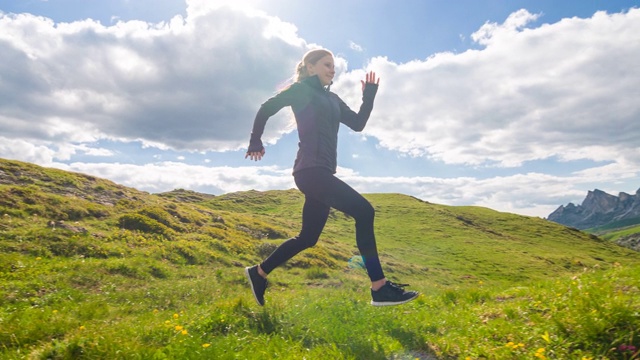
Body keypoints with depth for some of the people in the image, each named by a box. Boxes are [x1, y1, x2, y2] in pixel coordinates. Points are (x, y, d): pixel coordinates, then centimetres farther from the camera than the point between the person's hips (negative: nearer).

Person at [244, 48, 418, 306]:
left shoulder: (332, 99, 24)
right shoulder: (301, 90, 3)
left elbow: (357, 124, 16)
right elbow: (266, 109, 4)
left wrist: (369, 96, 7)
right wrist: (255, 143, 7)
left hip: (322, 173, 9)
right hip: (310, 169, -9)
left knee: (307, 238, 12)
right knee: (363, 211, -20)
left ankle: (258, 273, 27)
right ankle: (380, 288, -18)